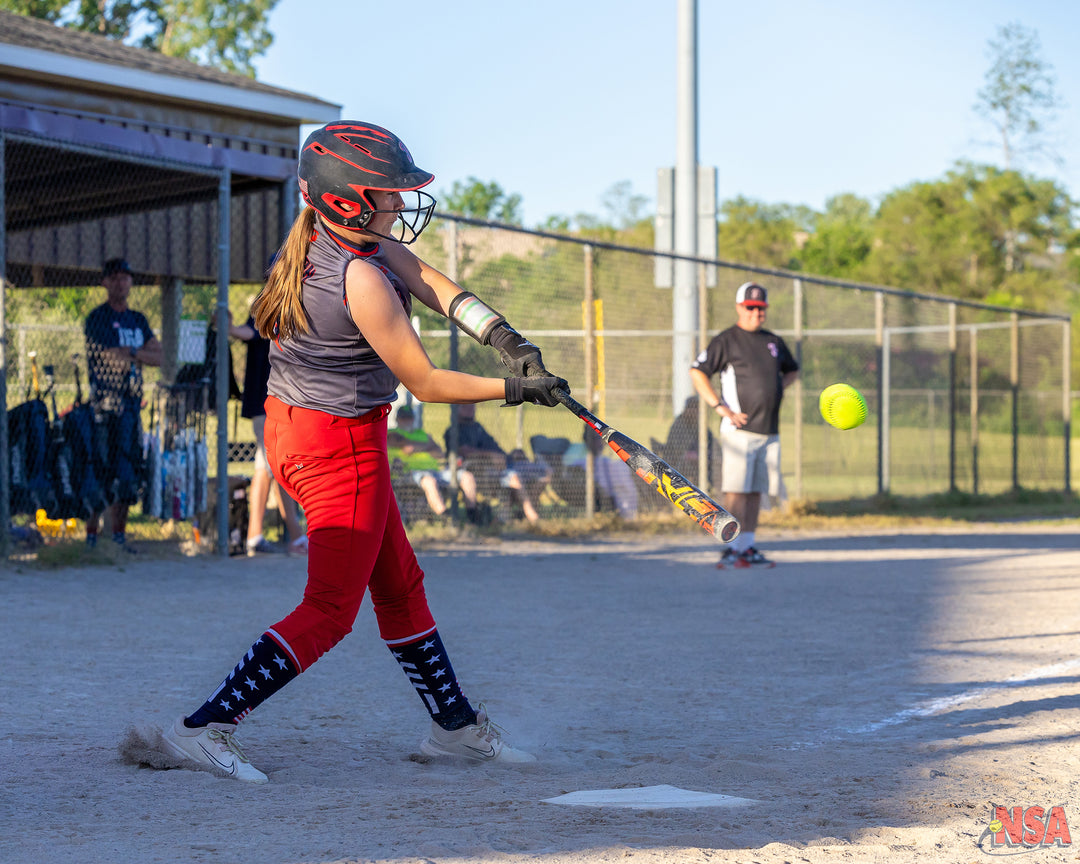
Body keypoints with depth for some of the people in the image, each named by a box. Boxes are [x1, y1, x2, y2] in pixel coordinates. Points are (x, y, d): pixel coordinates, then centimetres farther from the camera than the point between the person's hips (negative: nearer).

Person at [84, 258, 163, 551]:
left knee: (129, 473, 8)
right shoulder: (97, 318, -3)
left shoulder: (138, 320, 18)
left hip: (132, 403, 7)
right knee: (103, 471, -13)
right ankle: (91, 535, -9)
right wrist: (141, 353, 0)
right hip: (106, 404, -7)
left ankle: (119, 536, 15)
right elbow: (110, 355, -15)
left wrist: (129, 353, -8)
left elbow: (159, 356, 7)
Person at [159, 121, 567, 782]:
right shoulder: (361, 281, -28)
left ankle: (455, 724, 32)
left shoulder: (334, 233, -2)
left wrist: (506, 339, -18)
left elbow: (428, 280, -7)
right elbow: (425, 383, -20)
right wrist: (515, 389, -11)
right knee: (330, 611, -4)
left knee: (399, 582, 20)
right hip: (342, 447, -10)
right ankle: (206, 726, -7)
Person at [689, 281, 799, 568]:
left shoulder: (774, 342, 16)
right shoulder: (726, 340, -2)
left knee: (756, 491, 7)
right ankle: (732, 549, -11)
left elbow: (792, 370, 33)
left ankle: (748, 547, 12)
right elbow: (697, 372, -7)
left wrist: (777, 390, 13)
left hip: (769, 431, 6)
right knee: (736, 490, -10)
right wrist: (719, 406, -13)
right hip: (739, 429, -6)